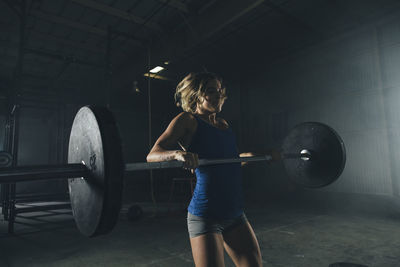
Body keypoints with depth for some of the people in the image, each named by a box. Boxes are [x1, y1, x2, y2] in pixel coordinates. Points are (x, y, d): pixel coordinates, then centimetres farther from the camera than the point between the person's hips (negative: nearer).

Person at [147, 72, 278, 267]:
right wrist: (177, 153, -33)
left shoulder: (223, 124, 14)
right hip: (205, 216, -7)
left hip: (235, 214, 7)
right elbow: (152, 155, -14)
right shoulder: (187, 120, -5)